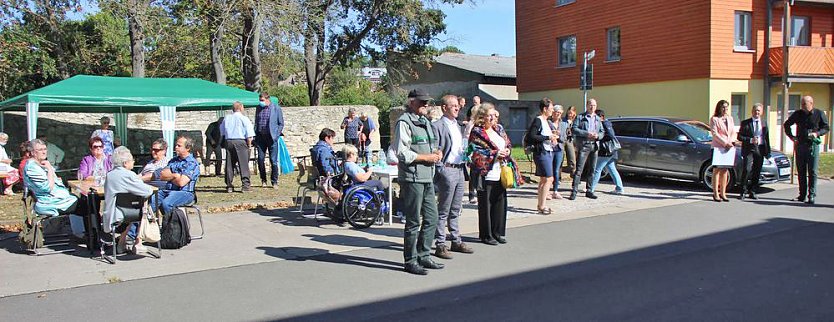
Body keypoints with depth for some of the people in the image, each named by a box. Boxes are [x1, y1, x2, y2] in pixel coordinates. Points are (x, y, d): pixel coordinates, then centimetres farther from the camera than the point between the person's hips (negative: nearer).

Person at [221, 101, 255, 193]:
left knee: (229, 165, 10)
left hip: (228, 142, 5)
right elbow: (249, 135, -8)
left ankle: (229, 186, 12)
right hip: (240, 142, -4)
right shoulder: (244, 119, -3)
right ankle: (245, 185, -5)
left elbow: (222, 133, 18)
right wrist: (249, 144, 0)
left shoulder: (226, 119, 12)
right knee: (244, 164, -2)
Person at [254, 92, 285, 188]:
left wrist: (276, 135, -7)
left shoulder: (276, 108, -1)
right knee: (260, 159, 1)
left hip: (271, 137, -3)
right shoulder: (258, 108, 11)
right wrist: (255, 136, 8)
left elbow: (281, 124, 3)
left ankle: (274, 182, 9)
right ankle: (263, 180, 16)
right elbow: (256, 123, 17)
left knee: (273, 160, -1)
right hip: (260, 137, 3)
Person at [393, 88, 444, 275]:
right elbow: (402, 153, -17)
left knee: (432, 218, 12)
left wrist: (437, 153, 7)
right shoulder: (404, 122, -10)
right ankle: (410, 262, 9)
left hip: (427, 177, 9)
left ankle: (423, 256, 24)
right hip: (412, 178, -9)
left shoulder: (425, 122, 19)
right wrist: (426, 157, -13)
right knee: (413, 222, -2)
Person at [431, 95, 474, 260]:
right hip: (447, 170, -8)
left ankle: (456, 241, 23)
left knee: (455, 210, 15)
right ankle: (440, 245, 3)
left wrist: (463, 166, 17)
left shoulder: (458, 126, 18)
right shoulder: (437, 126, -8)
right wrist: (440, 171, -15)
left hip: (459, 170, 8)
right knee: (443, 211, -2)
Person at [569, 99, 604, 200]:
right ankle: (574, 191, -10)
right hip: (583, 146, -5)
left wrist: (597, 135, -5)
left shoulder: (598, 119, 18)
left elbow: (602, 132, 18)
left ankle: (589, 190, 17)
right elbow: (573, 129, -8)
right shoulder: (580, 117, 2)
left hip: (594, 146, 5)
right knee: (579, 169, -10)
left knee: (592, 170, 9)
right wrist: (587, 134, -17)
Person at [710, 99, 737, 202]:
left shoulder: (730, 119, 17)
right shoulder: (714, 119, -2)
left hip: (728, 148, 6)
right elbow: (715, 133, -11)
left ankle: (722, 193, 12)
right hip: (717, 147, -6)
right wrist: (725, 143, -17)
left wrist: (731, 142, -6)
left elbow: (733, 132, 13)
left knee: (725, 171, 7)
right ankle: (715, 193, -2)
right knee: (717, 170, -4)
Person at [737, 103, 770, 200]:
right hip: (749, 150, -4)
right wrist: (750, 140, -16)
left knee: (757, 172, 6)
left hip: (760, 150, 4)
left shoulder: (764, 123, 15)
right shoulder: (745, 123, 3)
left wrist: (768, 151, 10)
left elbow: (767, 138, 15)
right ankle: (743, 192, -7)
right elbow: (739, 136, -1)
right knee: (747, 170, -13)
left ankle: (752, 192, 14)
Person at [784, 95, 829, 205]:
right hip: (800, 145, 3)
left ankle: (812, 195, -3)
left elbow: (826, 128, 5)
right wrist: (791, 136, 7)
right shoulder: (798, 114, 8)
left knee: (812, 172, -5)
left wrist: (817, 133, -14)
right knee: (801, 172, 7)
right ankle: (802, 195, 14)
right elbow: (786, 124, 19)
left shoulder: (819, 114, 1)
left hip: (813, 146, -3)